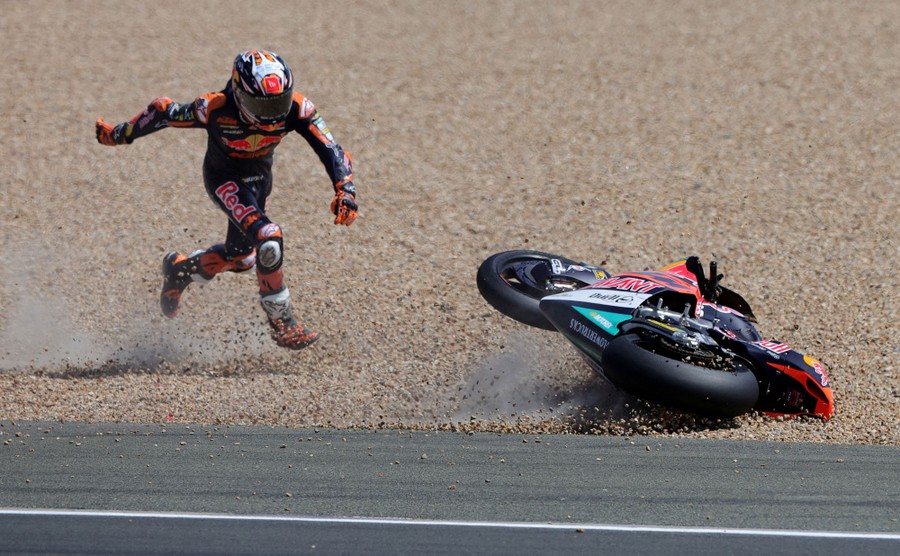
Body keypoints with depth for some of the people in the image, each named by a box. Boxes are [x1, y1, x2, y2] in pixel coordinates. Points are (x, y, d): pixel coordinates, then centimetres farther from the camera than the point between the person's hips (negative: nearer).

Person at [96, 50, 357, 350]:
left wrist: (345, 190, -46)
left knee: (241, 257, 21)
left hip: (260, 176, 5)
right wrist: (118, 135, -7)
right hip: (224, 177, -5)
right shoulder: (215, 109, -36)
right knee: (268, 236, -26)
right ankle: (281, 323, -12)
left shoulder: (296, 108, -30)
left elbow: (330, 149, -29)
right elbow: (163, 112, -21)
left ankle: (180, 269, 48)